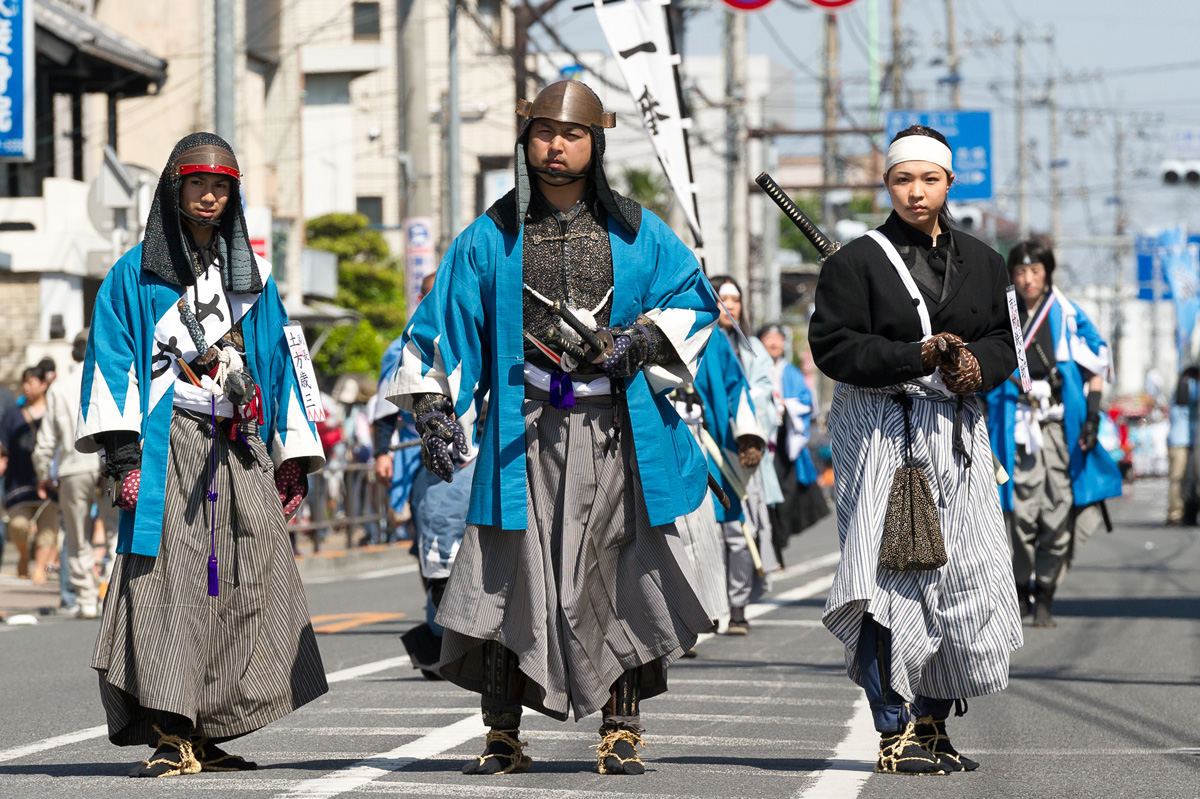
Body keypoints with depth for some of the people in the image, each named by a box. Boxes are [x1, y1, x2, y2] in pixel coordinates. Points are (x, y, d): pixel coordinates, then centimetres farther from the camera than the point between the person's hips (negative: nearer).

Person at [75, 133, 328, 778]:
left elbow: (282, 365, 19)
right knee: (170, 582, -12)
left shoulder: (252, 278, 19)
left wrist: (293, 460, 12)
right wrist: (123, 456, -12)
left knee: (242, 587, -3)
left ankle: (207, 738, 3)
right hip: (170, 450, -4)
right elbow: (112, 364, -1)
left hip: (240, 455, 4)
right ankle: (173, 739, -14)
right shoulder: (137, 275, 6)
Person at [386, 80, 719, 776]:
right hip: (525, 436, 0)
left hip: (619, 436, 0)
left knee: (621, 581, -2)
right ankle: (504, 737, 3)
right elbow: (446, 327, 7)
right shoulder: (491, 238, 8)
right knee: (511, 579, -5)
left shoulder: (637, 232, 9)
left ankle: (621, 731, 6)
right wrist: (434, 410, -4)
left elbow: (693, 300, 14)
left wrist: (643, 339, -5)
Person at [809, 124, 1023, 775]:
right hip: (881, 432, -5)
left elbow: (1005, 342, 16)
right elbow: (833, 345, -8)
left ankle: (933, 723, 13)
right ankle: (894, 734, -10)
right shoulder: (856, 261, 0)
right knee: (891, 580, -12)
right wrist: (918, 358, -17)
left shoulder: (980, 262, 15)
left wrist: (978, 365, -7)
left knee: (960, 579, 1)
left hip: (957, 432, 5)